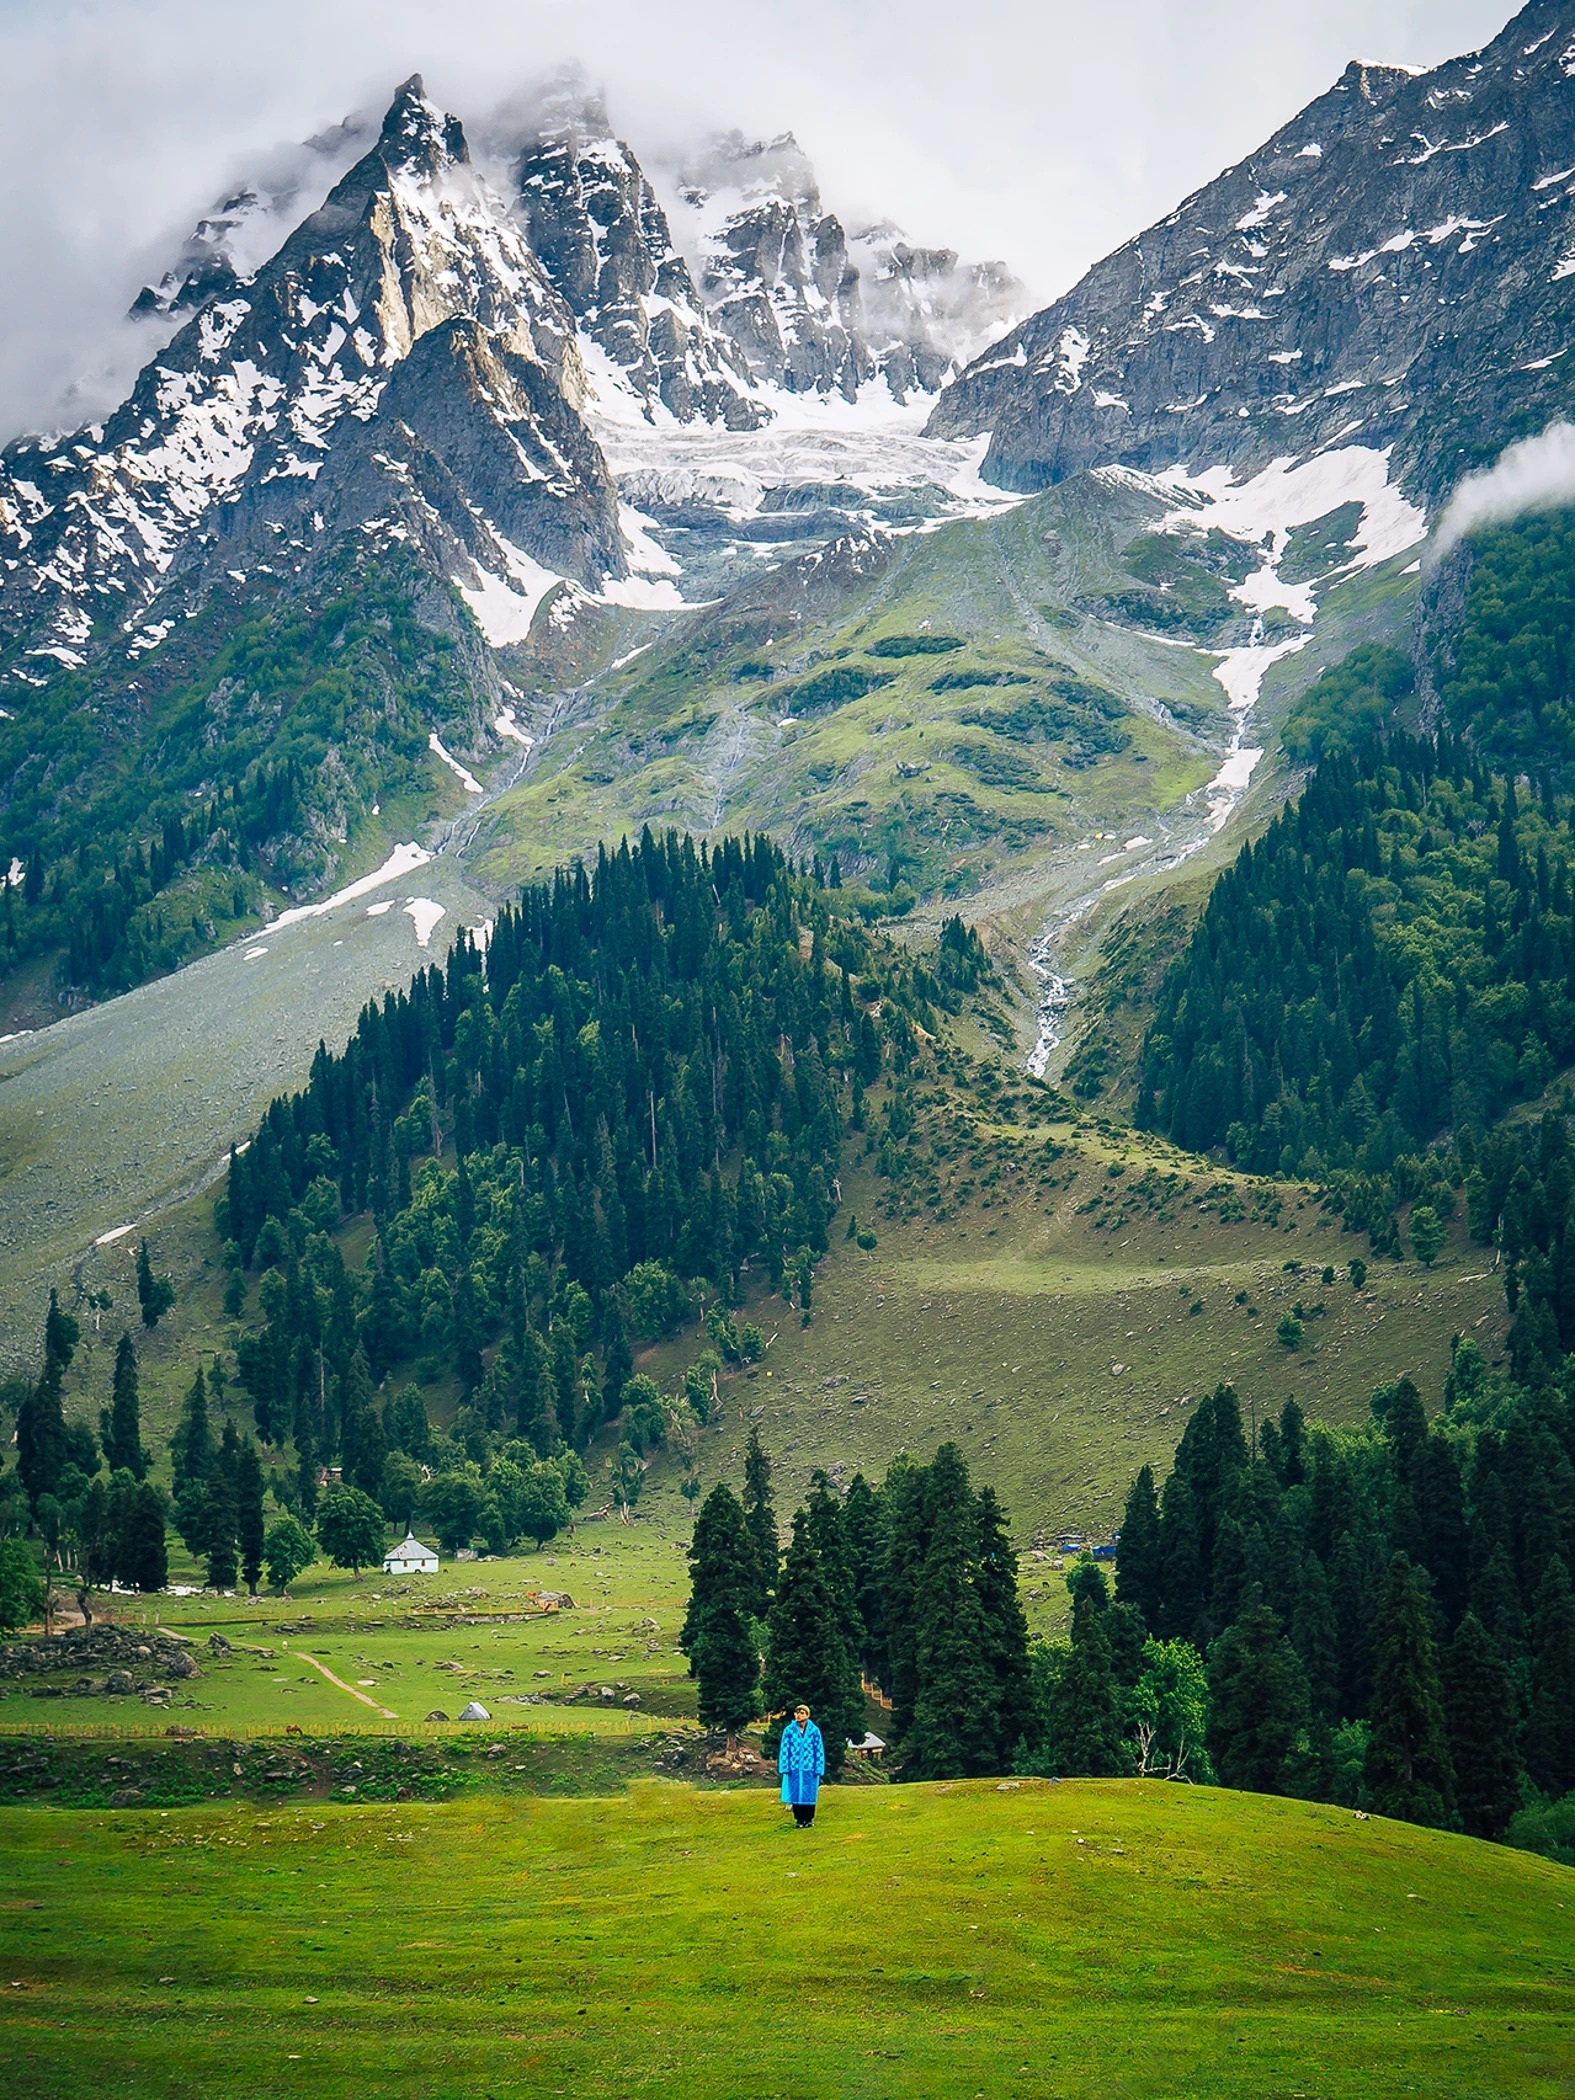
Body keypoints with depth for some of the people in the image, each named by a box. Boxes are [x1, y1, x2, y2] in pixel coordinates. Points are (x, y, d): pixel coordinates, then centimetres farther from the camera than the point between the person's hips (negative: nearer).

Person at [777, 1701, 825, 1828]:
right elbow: (784, 1750, 1)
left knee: (809, 1794, 4)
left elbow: (819, 1750, 1)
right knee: (796, 1794, 3)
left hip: (809, 1769, -1)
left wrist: (818, 1769, -3)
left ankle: (809, 1819, 16)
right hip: (794, 1769, 1)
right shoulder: (789, 1730, -2)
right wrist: (785, 1768, -4)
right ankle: (799, 1819, 14)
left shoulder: (814, 1731, -2)